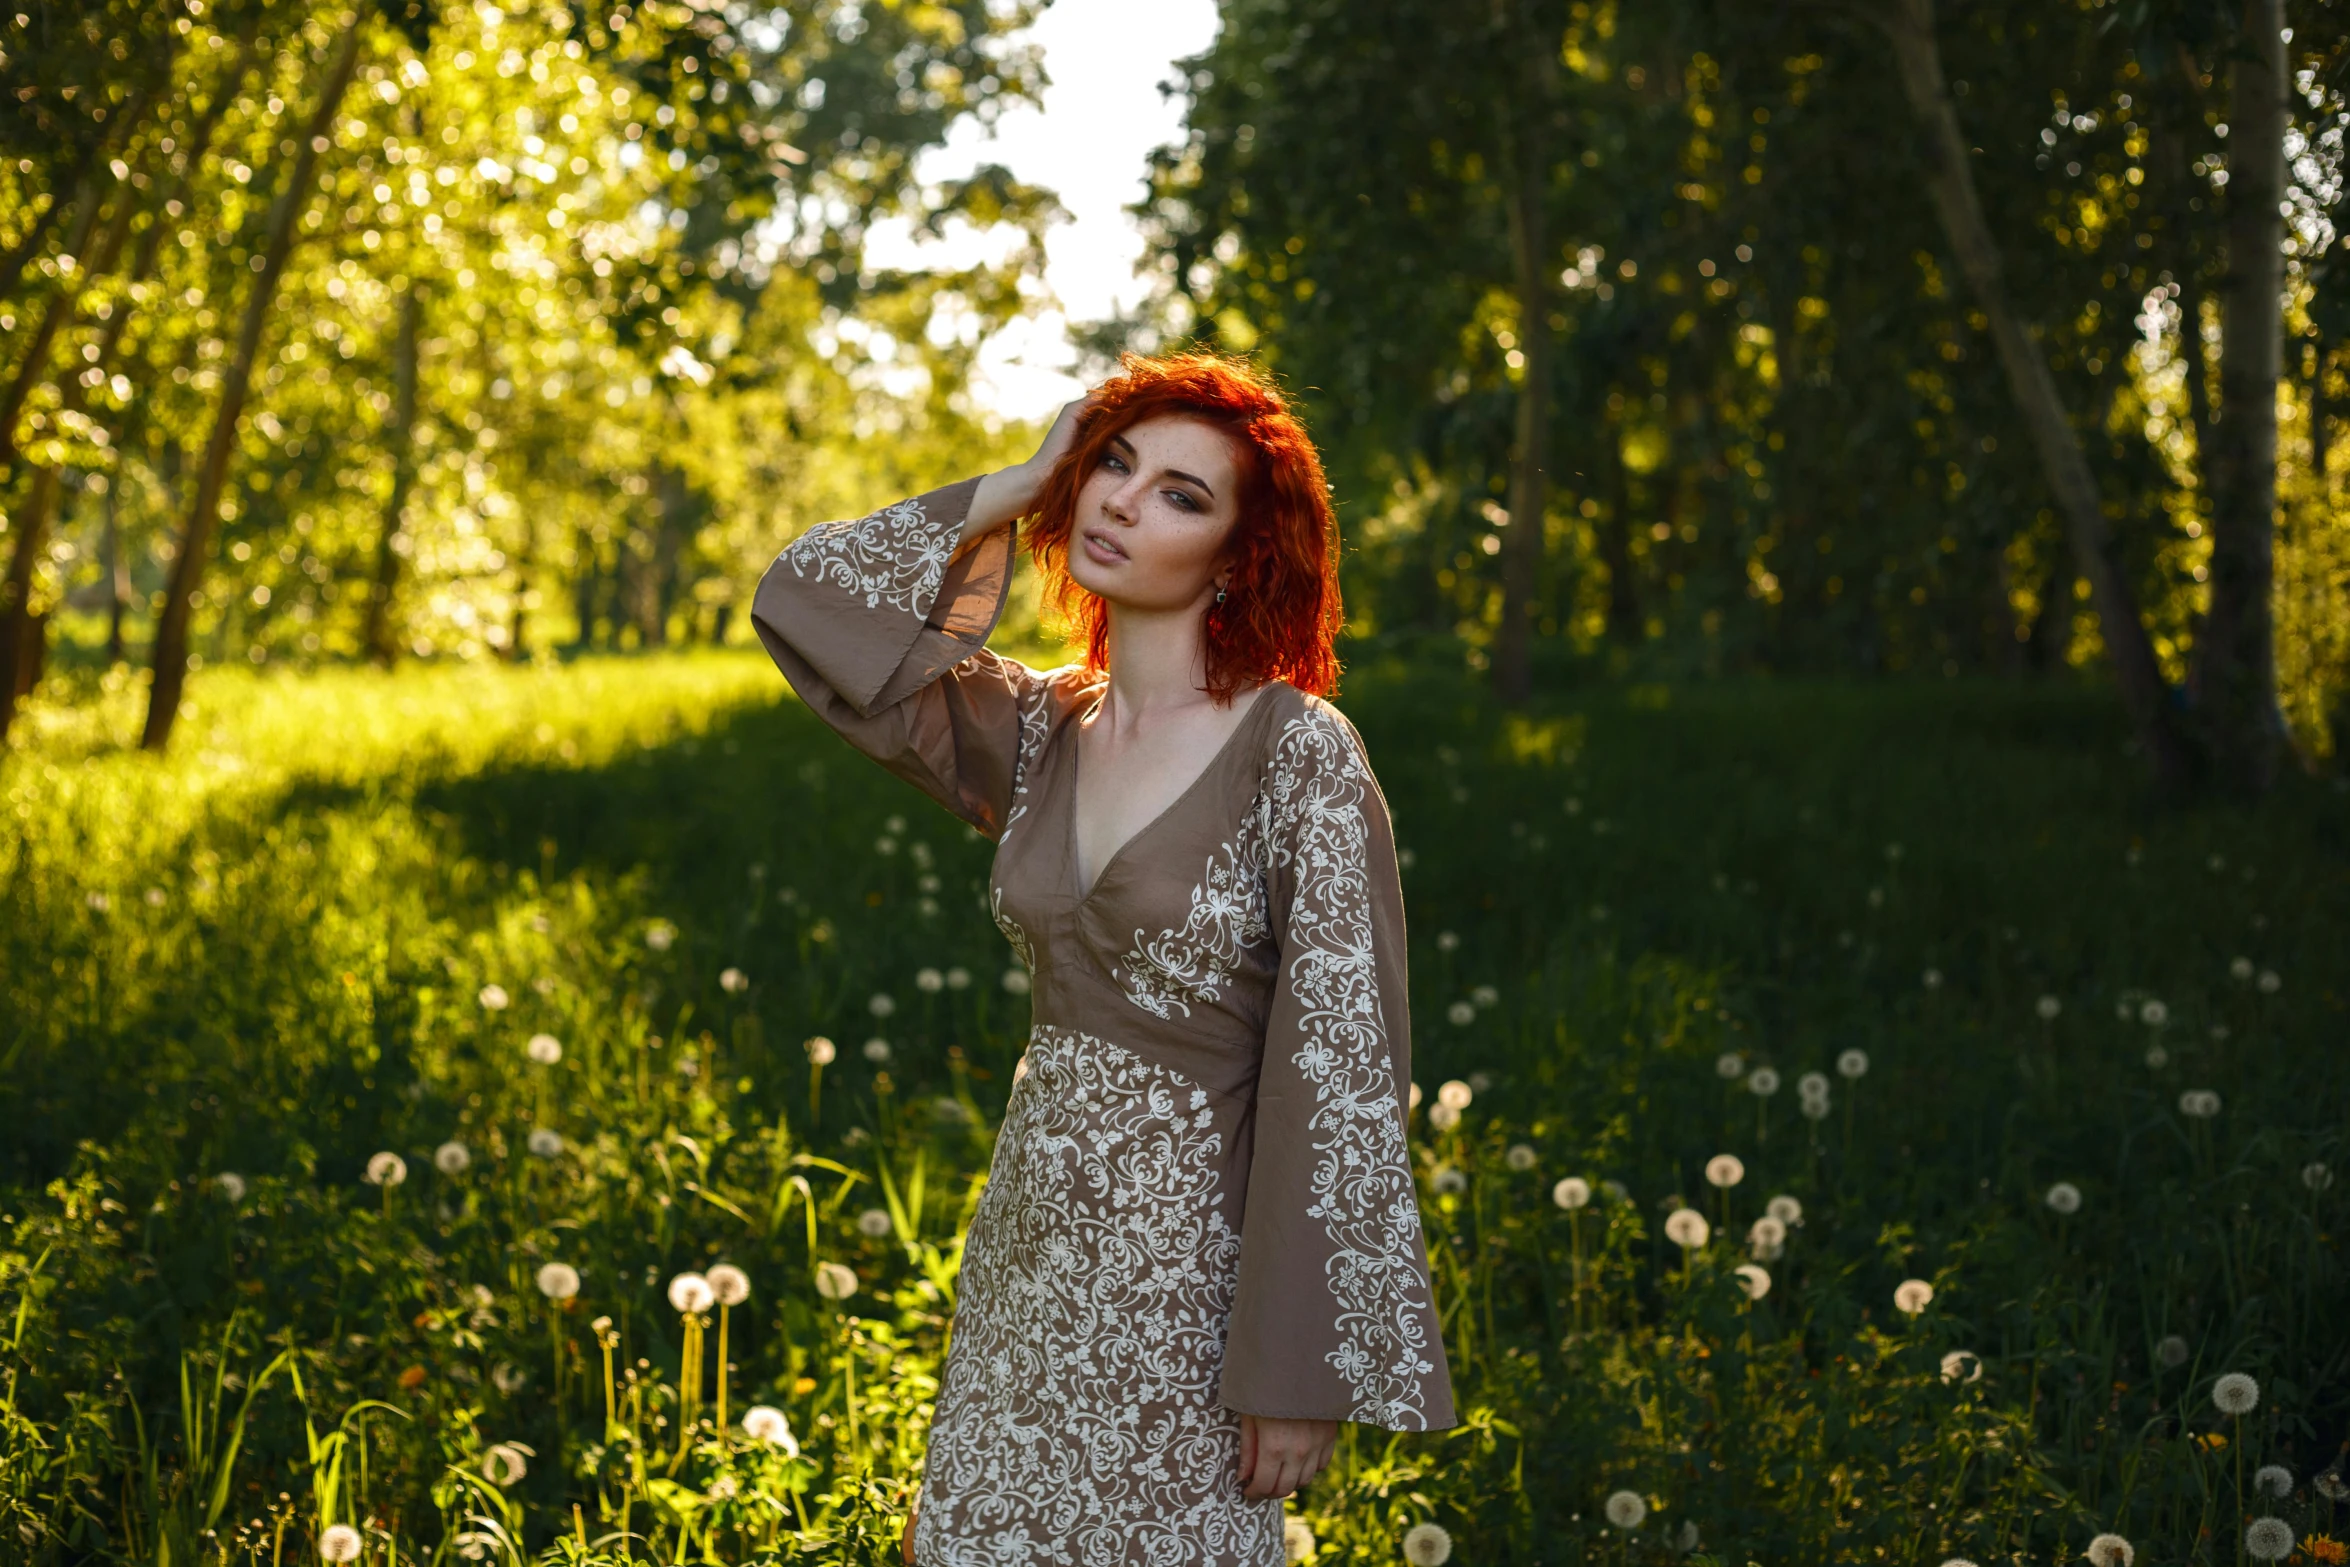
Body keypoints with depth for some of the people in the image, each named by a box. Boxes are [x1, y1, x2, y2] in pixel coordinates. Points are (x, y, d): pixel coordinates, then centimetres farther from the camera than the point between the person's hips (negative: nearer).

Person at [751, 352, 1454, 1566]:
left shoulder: (1296, 749, -13)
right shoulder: (1037, 729, 5)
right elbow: (802, 604, 6)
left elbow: (1345, 1067, -15)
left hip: (1190, 1267, -6)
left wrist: (1303, 1370, -16)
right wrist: (1012, 492, 2)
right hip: (1028, 1239, 6)